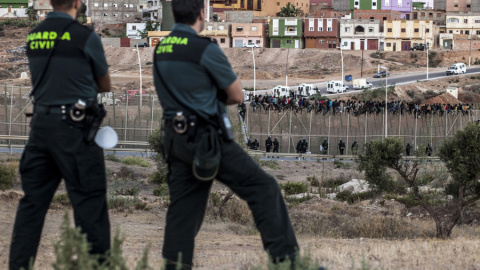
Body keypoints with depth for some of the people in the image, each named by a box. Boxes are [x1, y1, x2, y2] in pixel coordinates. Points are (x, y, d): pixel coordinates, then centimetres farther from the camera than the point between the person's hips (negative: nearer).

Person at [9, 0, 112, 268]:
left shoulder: (34, 36, 8)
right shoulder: (85, 37, -9)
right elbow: (105, 85, 5)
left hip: (41, 124, 6)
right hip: (75, 126, -6)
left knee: (33, 200, 10)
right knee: (90, 202, -1)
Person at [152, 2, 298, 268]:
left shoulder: (160, 50, 11)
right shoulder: (205, 49, -14)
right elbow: (237, 95, -5)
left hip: (176, 137, 8)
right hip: (206, 139, -8)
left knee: (184, 207, 9)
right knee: (263, 188, -4)